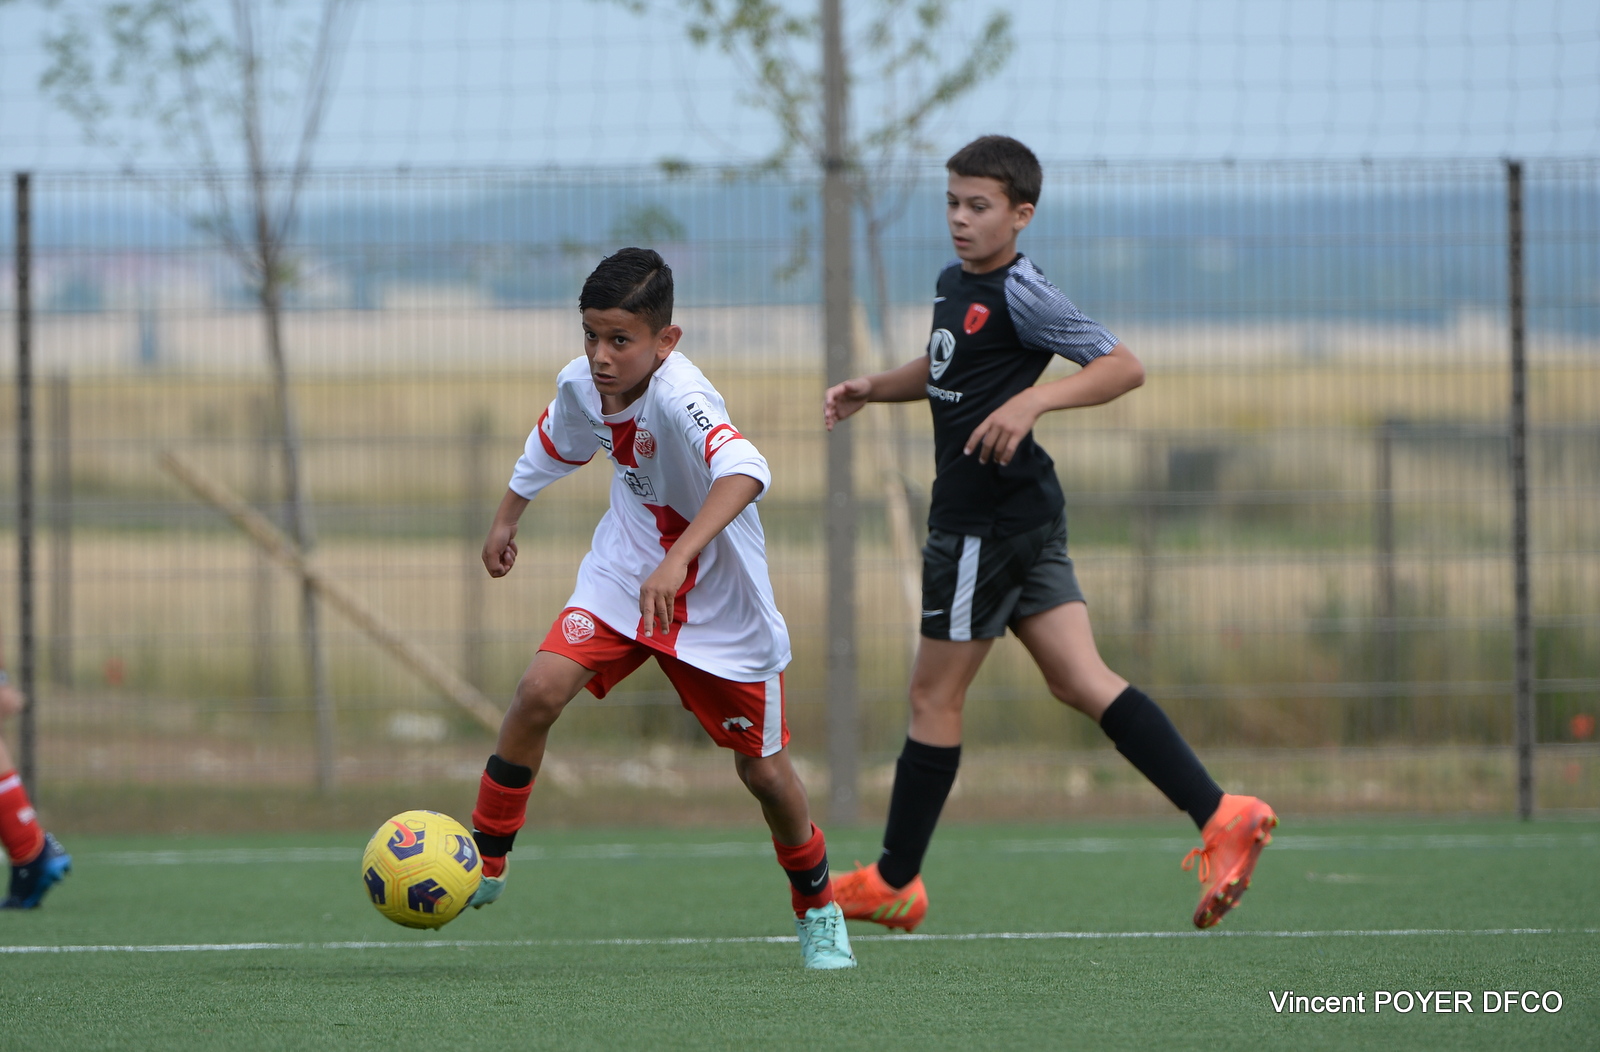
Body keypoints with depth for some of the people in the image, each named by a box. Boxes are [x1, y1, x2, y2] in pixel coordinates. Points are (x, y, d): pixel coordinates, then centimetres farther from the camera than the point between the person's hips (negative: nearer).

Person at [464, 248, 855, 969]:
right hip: (624, 576, 5)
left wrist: (678, 560, -63)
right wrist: (507, 517, 26)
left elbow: (745, 472, -53)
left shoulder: (679, 398, -33)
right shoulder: (582, 383, -11)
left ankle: (818, 908, 30)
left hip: (719, 602, -5)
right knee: (540, 691, -17)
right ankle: (484, 864, -2)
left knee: (763, 770, 4)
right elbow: (553, 444, 15)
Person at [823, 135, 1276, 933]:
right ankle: (1219, 816, -8)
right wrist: (871, 388, 18)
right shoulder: (954, 282, 14)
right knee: (1079, 680, 2)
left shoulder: (1019, 295, -15)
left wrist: (1030, 400, -29)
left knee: (934, 695, 2)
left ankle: (894, 882, 13)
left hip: (988, 519, -10)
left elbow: (1123, 367, -17)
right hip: (1023, 511, 10)